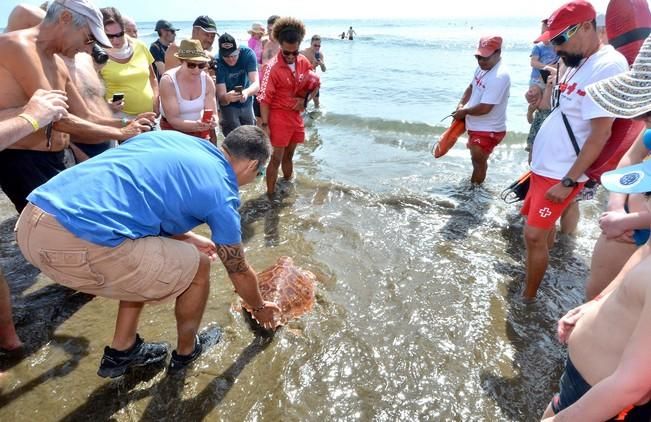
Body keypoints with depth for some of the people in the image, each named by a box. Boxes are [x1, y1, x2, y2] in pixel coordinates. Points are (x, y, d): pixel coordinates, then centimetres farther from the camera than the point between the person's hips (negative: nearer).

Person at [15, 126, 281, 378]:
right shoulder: (220, 193, 1)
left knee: (146, 262, 28)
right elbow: (239, 273, 14)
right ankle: (186, 351, 34)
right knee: (196, 266, 11)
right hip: (78, 244, -8)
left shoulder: (172, 138, 18)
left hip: (32, 222, 8)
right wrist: (259, 308, 34)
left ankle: (122, 352, 38)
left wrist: (189, 239, 34)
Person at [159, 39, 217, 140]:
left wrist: (211, 121, -35)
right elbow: (173, 120, -23)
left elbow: (212, 114, -11)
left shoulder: (207, 80, -9)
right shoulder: (168, 81, -19)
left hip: (201, 132, 3)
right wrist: (195, 125, -42)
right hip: (174, 131, -3)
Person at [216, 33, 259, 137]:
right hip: (229, 106, -2)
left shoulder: (248, 53, -21)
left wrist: (246, 92, -51)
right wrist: (226, 97, -53)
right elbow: (221, 96, -29)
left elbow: (256, 84, -29)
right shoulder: (218, 63, -24)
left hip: (246, 103, 3)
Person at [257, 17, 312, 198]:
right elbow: (264, 98, -16)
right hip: (279, 116, -6)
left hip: (296, 115, 6)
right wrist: (265, 125, -18)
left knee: (289, 155, 21)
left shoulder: (304, 62, 0)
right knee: (276, 158, -2)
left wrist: (304, 99, -5)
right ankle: (271, 195, 9)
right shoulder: (273, 68, -17)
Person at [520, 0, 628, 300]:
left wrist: (568, 181, -21)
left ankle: (527, 298, 6)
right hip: (544, 166, 9)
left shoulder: (608, 66, -17)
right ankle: (534, 272, 36)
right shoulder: (578, 64, 11)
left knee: (534, 235, -8)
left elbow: (600, 134, -22)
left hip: (561, 174, -9)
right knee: (543, 226, 19)